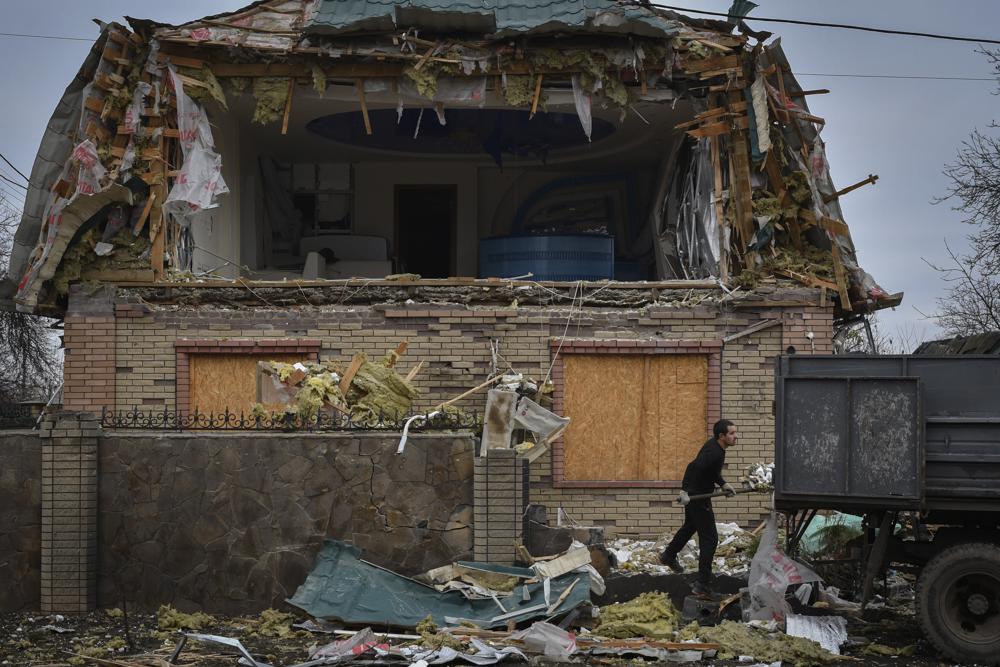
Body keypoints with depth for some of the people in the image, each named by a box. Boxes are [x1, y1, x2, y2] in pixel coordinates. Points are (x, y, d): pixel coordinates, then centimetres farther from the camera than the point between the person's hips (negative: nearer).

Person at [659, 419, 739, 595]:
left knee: (690, 526, 32)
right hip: (697, 497, -11)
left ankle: (668, 556, 54)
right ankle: (703, 585, -6)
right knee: (709, 538, -7)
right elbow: (693, 467, -38)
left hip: (695, 495, 11)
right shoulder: (714, 453, -27)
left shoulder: (715, 445, 5)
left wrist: (723, 484, 8)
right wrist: (685, 490, -42)